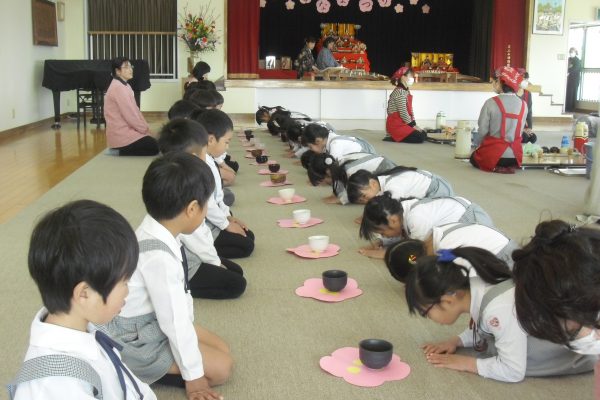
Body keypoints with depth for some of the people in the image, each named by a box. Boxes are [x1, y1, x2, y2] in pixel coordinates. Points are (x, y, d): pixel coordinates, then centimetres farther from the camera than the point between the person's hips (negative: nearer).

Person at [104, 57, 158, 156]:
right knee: (156, 146, -11)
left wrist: (145, 128, 3)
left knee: (155, 140, 10)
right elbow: (130, 116, -21)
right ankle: (123, 151, -5)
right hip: (122, 135, -10)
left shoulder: (123, 86, 14)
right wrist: (146, 129, -10)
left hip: (124, 131, 10)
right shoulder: (118, 88, -18)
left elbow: (135, 111, 13)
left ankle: (124, 148, 10)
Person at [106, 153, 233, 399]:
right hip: (140, 340, -9)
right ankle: (136, 372, -1)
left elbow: (179, 297, 4)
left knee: (223, 351, 10)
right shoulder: (158, 255, -34)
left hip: (159, 321, 9)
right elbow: (174, 320, -26)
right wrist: (193, 375, -16)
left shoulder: (161, 235, -7)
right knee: (221, 367, -5)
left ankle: (149, 368, 9)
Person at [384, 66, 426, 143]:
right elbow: (403, 112, -21)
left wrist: (414, 124, 2)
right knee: (420, 138, -15)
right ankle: (393, 138, -7)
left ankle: (395, 135, 8)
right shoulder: (399, 92, -18)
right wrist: (413, 125, -13)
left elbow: (410, 110, 12)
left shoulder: (407, 91, 13)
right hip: (396, 125, -10)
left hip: (402, 123, 10)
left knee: (423, 134, 10)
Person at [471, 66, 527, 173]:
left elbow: (482, 131, -10)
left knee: (474, 157, 27)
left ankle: (495, 167, 2)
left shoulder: (491, 103, -14)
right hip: (515, 157, 6)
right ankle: (509, 167, 12)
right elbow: (519, 131, 4)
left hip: (494, 155, -6)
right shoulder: (523, 105, -1)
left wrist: (477, 142, 9)